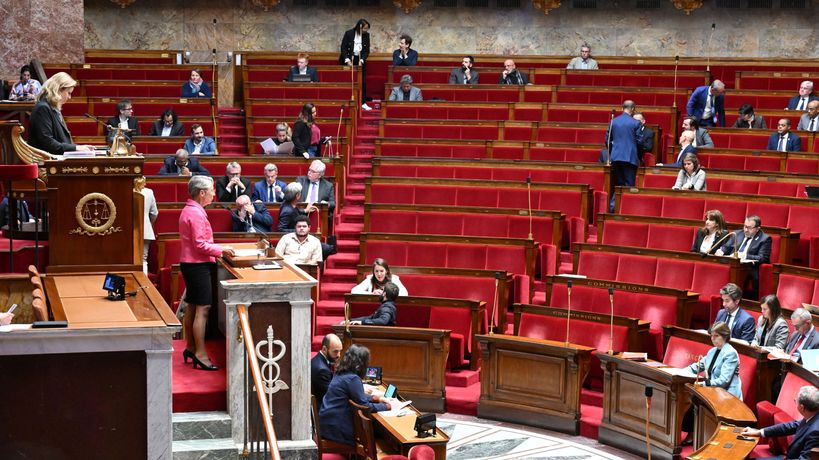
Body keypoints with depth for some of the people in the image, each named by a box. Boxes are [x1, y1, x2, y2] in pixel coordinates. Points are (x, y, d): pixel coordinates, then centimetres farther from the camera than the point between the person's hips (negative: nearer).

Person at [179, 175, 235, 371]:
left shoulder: (189, 210, 14)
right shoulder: (196, 213, -18)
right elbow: (200, 244, -21)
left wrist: (218, 251, 15)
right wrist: (221, 251, -13)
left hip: (190, 264, 11)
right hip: (198, 265, -11)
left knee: (192, 307, 15)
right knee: (202, 309, -9)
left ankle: (190, 347, 23)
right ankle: (200, 354, -9)